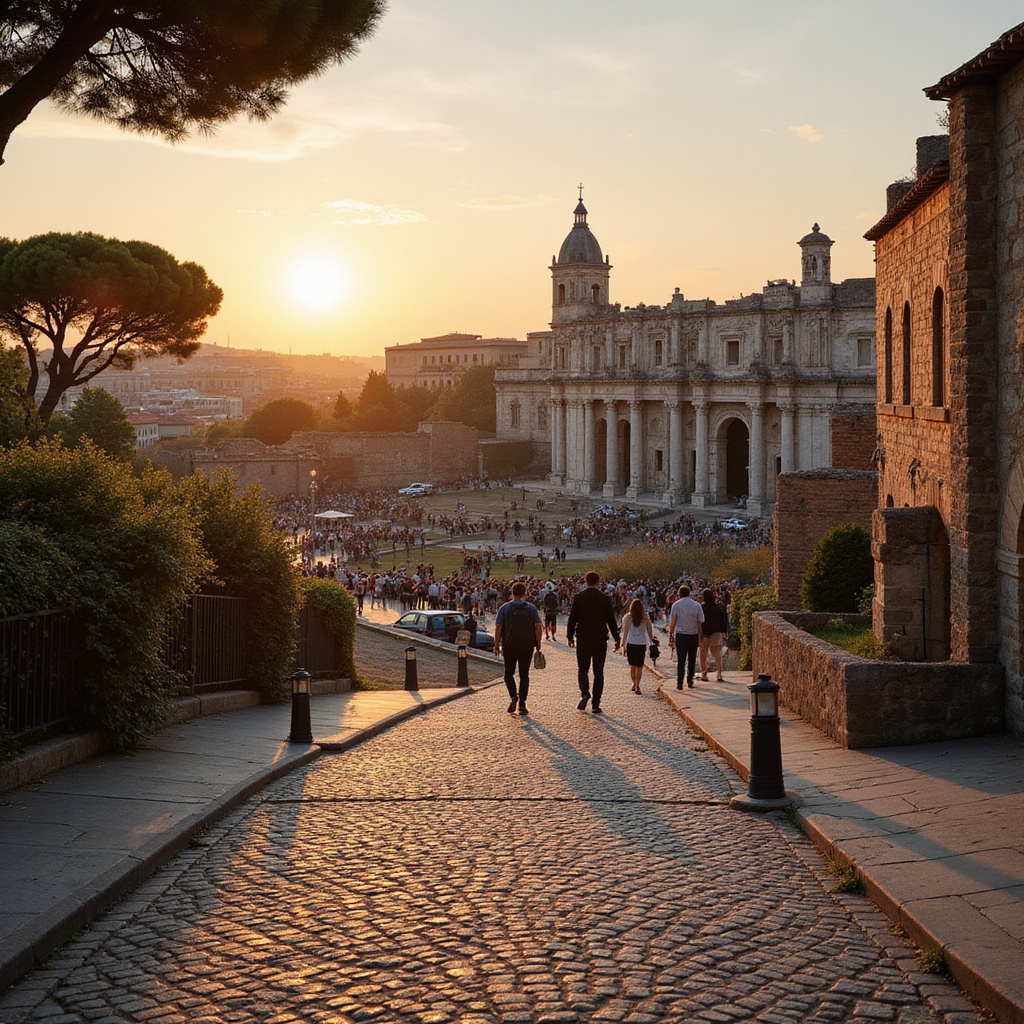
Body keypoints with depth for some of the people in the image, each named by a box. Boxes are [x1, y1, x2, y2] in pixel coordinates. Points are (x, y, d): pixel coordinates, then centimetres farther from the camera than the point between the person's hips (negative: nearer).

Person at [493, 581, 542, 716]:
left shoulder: (504, 608, 1)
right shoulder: (531, 608, 3)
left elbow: (498, 627, -5)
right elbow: (538, 626, -4)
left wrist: (496, 644, 1)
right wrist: (538, 643, 3)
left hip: (509, 645, -1)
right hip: (527, 645, 1)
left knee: (509, 673, 12)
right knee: (524, 674, 6)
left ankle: (513, 696, -12)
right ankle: (522, 703, 0)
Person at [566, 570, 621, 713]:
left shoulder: (578, 597, -3)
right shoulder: (605, 598, -1)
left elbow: (572, 618, -2)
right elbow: (611, 620, 1)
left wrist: (569, 636, 8)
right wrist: (617, 639, 9)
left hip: (583, 640, 0)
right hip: (600, 640, 0)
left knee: (582, 670, 12)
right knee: (598, 672, 7)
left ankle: (584, 693, -15)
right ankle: (596, 704, 3)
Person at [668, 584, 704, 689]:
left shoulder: (676, 605, -2)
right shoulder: (697, 605, 3)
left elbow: (672, 623, -3)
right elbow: (700, 623, 3)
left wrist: (670, 637, 3)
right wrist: (700, 639, 8)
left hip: (680, 635, -2)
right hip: (694, 635, 2)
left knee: (680, 660, -2)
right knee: (692, 660, 14)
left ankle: (679, 683, -8)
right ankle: (689, 681, 23)